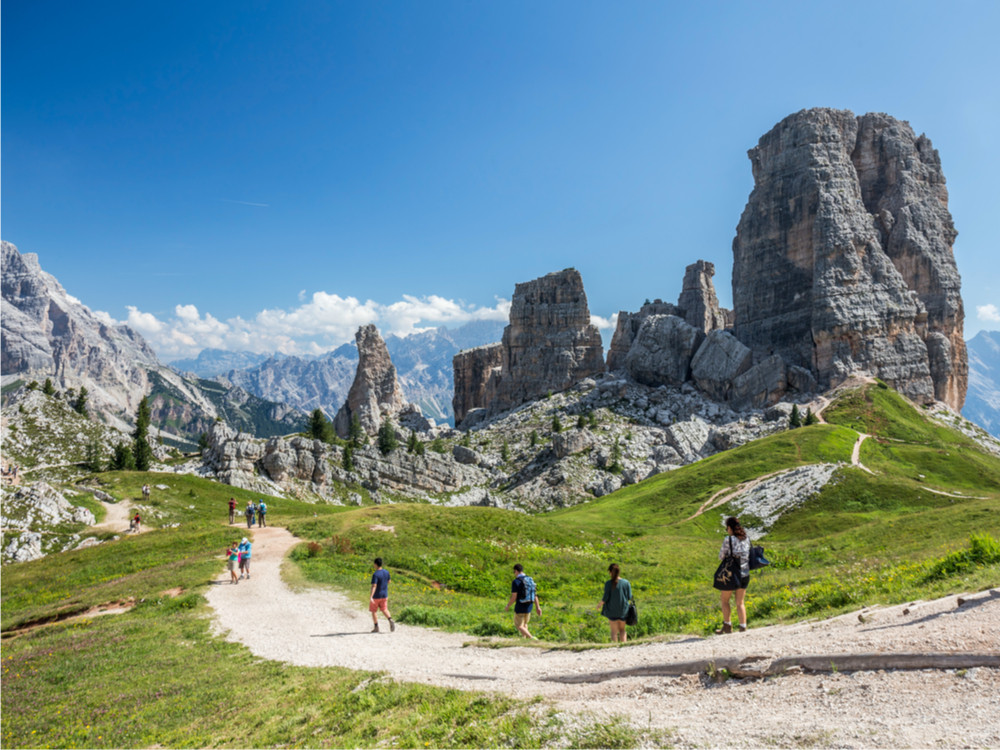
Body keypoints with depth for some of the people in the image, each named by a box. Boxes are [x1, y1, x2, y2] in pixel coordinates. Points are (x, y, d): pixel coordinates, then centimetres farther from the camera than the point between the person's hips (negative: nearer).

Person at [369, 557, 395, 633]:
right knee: (384, 609, 14)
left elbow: (374, 586, -30)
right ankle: (390, 621, -10)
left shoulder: (375, 574, -21)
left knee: (374, 611, 11)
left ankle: (376, 627, 15)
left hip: (376, 596, -5)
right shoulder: (386, 572, -1)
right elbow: (388, 581, 14)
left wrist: (371, 596, -35)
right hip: (384, 595, 5)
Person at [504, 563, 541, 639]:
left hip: (520, 607, -6)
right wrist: (538, 607, 8)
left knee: (519, 626, 7)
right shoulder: (530, 580, 3)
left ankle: (532, 638, -10)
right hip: (529, 606, 7)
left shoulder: (515, 582, -17)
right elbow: (535, 594, 4)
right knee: (524, 624, 25)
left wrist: (507, 606, -4)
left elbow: (514, 597, -19)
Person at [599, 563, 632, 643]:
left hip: (612, 610, -2)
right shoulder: (626, 583, -6)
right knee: (622, 630, 19)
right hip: (623, 609, 2)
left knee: (614, 631, 10)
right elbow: (629, 597, -2)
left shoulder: (608, 583, -14)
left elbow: (605, 598, -13)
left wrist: (601, 604, 6)